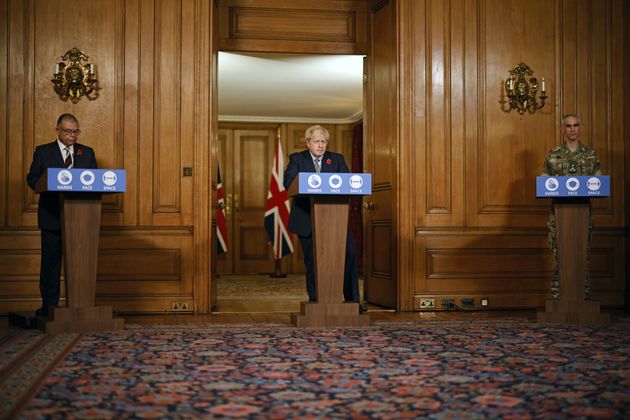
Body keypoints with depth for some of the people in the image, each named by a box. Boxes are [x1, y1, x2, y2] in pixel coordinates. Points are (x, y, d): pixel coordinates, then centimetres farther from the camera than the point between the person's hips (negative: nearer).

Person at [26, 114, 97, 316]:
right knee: (51, 261, 2)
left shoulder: (87, 153, 12)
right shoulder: (43, 152, 7)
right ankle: (49, 304, 9)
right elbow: (32, 178, 2)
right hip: (52, 217, -1)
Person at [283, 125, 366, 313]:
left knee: (349, 253, -9)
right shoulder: (297, 159, 6)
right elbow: (287, 182, -10)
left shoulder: (337, 159, 11)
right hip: (307, 218, -1)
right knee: (312, 260, 4)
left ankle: (352, 298, -3)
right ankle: (314, 299, 16)